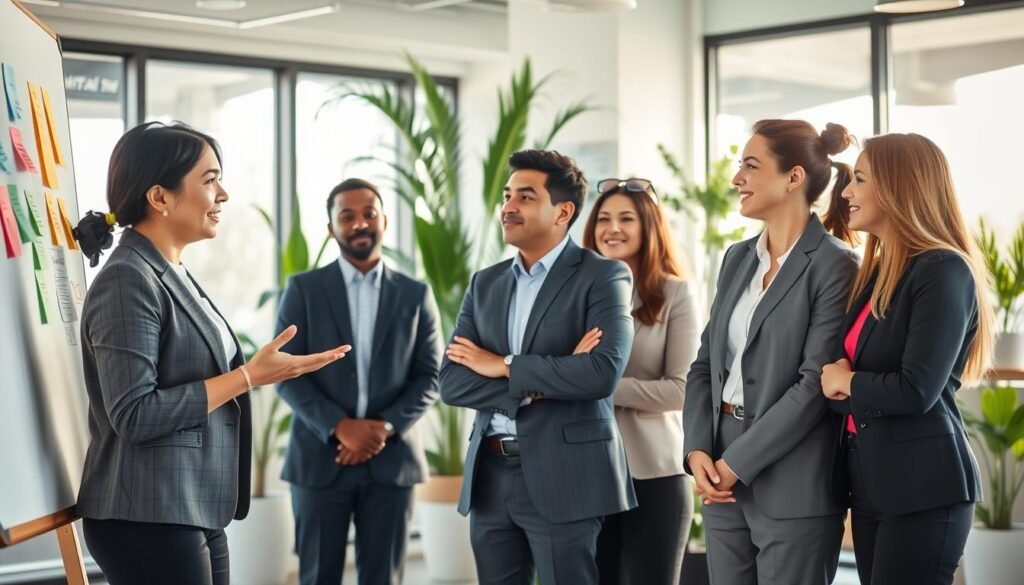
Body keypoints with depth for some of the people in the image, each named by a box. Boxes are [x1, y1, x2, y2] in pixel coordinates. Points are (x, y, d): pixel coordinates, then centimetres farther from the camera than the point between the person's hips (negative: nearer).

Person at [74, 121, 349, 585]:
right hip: (148, 521, -9)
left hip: (196, 513, 9)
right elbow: (134, 414, -21)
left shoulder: (172, 275, 14)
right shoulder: (127, 280, -15)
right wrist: (248, 377, -18)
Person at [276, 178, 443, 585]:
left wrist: (386, 428, -12)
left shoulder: (415, 295, 9)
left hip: (391, 460, 1)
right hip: (320, 458, -1)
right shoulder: (303, 289, 4)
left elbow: (430, 377, 5)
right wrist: (340, 428, -16)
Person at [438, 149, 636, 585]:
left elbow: (602, 372, -19)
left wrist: (504, 366, -10)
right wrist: (540, 384, -12)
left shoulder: (602, 276, -4)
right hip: (490, 476, 5)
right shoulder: (485, 283, 12)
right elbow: (451, 382, 3)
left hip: (563, 476, -5)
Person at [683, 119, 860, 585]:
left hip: (792, 488, -6)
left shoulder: (835, 266, -9)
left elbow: (814, 385, -15)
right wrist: (698, 451, -3)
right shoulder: (737, 259, 12)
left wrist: (736, 463, -14)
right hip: (722, 480, 6)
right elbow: (706, 363, 12)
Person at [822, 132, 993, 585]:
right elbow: (847, 368, 15)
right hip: (870, 483, 8)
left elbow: (917, 391, -21)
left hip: (922, 488, -8)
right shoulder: (876, 273, 13)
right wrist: (839, 383, -7)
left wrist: (847, 382, -5)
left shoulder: (944, 271, -13)